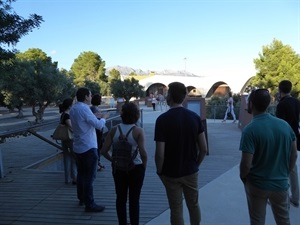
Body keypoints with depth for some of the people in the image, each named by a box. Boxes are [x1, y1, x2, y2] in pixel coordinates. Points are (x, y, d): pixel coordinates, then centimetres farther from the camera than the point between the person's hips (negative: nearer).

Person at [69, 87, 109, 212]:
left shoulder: (73, 109, 9)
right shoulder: (84, 109, -19)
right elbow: (99, 125, -20)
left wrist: (95, 117, 13)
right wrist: (103, 118, -1)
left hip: (78, 147, 9)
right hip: (88, 147, -9)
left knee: (81, 174, 19)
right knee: (89, 177, -2)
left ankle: (81, 198, 33)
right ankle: (89, 204, 6)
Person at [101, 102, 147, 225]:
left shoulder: (114, 130, -4)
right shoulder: (138, 131, -15)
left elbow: (104, 151, -5)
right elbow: (143, 154, -21)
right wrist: (144, 166, -4)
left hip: (118, 168, 4)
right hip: (136, 168, -3)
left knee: (121, 198, 19)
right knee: (134, 199, 12)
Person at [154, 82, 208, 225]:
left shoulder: (163, 119, -18)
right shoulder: (195, 117, -6)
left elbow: (160, 154, -20)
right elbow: (203, 148, -4)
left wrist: (160, 171, -3)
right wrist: (196, 164, 11)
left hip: (171, 173, -3)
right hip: (191, 171, 4)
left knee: (176, 209, 12)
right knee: (194, 205, 22)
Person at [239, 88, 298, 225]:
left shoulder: (250, 130, -23)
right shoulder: (285, 125, -6)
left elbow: (246, 164, -23)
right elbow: (294, 155, 3)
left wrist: (243, 177, -3)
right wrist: (285, 173, 16)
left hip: (257, 185, -4)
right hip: (281, 183, 4)